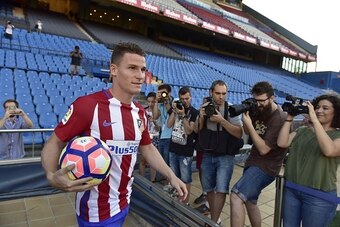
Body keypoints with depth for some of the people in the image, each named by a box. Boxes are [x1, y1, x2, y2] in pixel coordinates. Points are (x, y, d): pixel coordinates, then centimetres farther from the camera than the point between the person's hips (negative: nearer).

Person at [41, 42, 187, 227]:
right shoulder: (88, 105, -21)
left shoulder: (140, 112, 0)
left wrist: (171, 176, 5)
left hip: (124, 203, 7)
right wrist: (52, 176, -31)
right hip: (96, 211, -7)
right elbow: (54, 143, -13)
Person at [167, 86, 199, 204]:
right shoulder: (175, 108, 6)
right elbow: (169, 125, -3)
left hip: (186, 151, -5)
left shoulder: (194, 112, -6)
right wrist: (174, 111, -11)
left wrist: (183, 115, -21)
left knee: (185, 179, 2)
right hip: (173, 148, 5)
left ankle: (185, 203, 16)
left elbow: (189, 131, -13)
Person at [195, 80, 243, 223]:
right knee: (208, 189, 13)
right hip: (207, 155, 4)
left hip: (225, 156, -3)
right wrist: (201, 117, -15)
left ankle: (213, 222, 3)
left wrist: (222, 120, -24)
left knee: (221, 189, -12)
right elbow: (197, 130, 5)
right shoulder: (205, 107, 1)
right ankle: (214, 217, 33)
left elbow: (239, 134, -14)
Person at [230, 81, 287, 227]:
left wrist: (250, 124, -23)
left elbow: (263, 149, -22)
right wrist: (246, 113, -5)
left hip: (265, 167, -8)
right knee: (249, 202, 20)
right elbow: (247, 132, 12)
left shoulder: (280, 119, -21)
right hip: (252, 162, 9)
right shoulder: (259, 110, 2)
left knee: (236, 197, -22)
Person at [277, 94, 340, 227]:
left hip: (319, 196, -3)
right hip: (291, 189, 3)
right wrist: (289, 118, -8)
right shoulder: (302, 130, 5)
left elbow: (329, 150, -26)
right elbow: (282, 143, -8)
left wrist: (314, 120, -25)